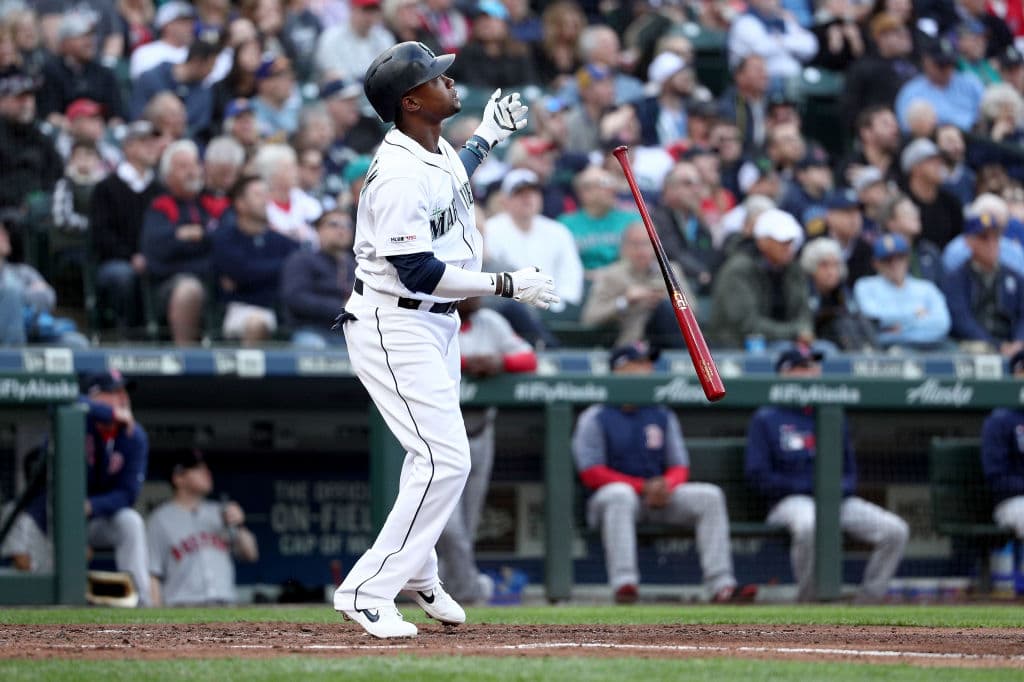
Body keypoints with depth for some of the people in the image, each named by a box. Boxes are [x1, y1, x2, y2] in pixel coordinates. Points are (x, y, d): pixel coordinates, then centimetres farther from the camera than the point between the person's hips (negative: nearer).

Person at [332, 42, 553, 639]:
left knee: (438, 455, 23)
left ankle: (416, 575, 42)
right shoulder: (399, 176, -26)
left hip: (437, 325, 10)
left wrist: (488, 138, 23)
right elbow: (420, 273, -28)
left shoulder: (439, 153, 4)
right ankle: (368, 591, -12)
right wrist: (507, 286, -23)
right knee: (446, 461, -16)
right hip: (394, 328, -10)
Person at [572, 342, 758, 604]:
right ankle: (623, 582, -50)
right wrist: (644, 486, -18)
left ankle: (721, 586, -27)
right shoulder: (595, 419, -1)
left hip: (660, 495, 5)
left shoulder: (663, 417, 14)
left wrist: (666, 485, -15)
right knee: (620, 494, -39)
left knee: (710, 495, -17)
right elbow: (591, 473, -10)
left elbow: (680, 468, 11)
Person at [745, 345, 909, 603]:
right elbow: (758, 476, -3)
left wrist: (839, 489, -4)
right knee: (809, 525, -41)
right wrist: (810, 487, -10)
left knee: (896, 530, -17)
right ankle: (808, 603, -25)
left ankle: (867, 604, -11)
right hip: (792, 501, -5)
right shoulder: (766, 420, 5)